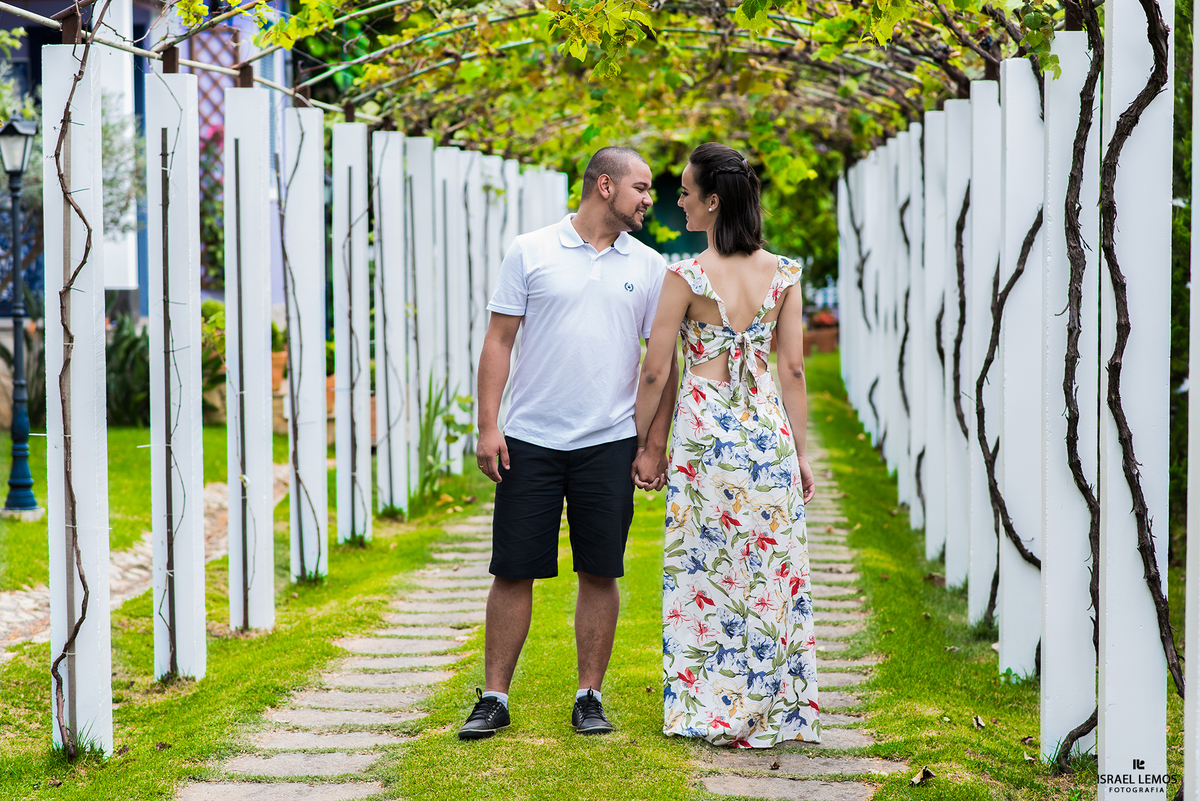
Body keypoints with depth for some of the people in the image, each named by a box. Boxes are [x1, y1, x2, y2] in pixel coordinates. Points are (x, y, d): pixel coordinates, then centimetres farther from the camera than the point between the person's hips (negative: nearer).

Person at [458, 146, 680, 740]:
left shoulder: (650, 268, 7)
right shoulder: (530, 252, 2)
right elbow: (499, 340, 1)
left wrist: (655, 446, 2)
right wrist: (487, 427, -6)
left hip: (609, 445, 2)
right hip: (530, 442, -1)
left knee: (600, 574, 4)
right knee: (513, 572, 1)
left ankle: (589, 697, 14)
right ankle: (494, 697, 10)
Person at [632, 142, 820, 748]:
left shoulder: (685, 277, -10)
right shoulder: (782, 273, 1)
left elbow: (655, 372, -7)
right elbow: (793, 369, 3)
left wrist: (639, 443, 5)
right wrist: (800, 449, 10)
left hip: (705, 431, -4)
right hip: (768, 427, 4)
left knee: (706, 569, 5)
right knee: (772, 570, 9)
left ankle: (711, 712, 9)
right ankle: (779, 708, 15)